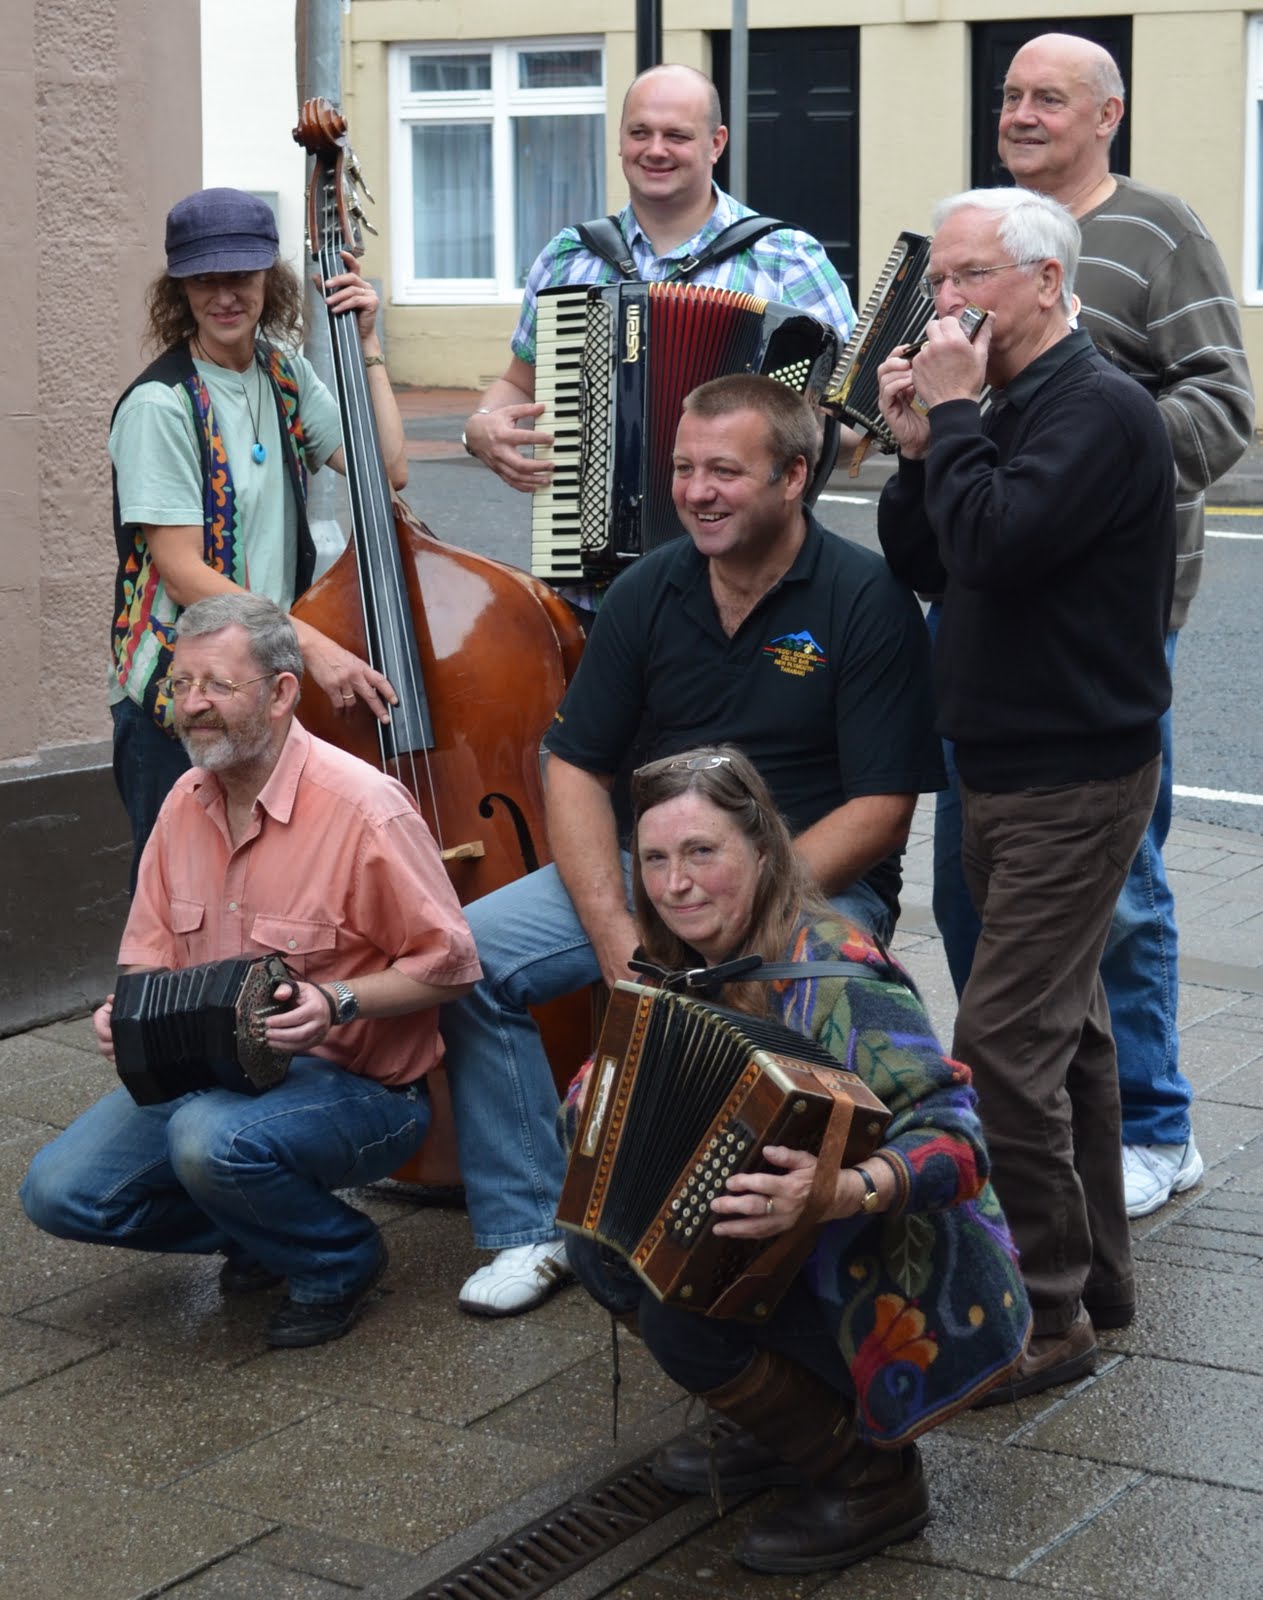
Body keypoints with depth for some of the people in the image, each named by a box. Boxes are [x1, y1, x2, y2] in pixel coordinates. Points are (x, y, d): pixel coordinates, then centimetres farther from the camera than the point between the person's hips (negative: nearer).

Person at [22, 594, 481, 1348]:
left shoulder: (364, 808, -19)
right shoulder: (187, 801, 4)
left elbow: (448, 963, -13)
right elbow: (152, 948, 13)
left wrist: (340, 1002, -27)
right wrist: (126, 1013, -9)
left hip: (358, 1085, -7)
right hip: (206, 1072, 7)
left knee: (212, 1140, -37)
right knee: (59, 1191, -6)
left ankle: (338, 1259, -5)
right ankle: (259, 1227, 15)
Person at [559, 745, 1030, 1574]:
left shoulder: (830, 972, -24)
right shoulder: (691, 970, 1)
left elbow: (954, 1137, -31)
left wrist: (843, 1192, -50)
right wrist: (588, 1104, -11)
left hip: (907, 1301, -8)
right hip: (794, 1264, 8)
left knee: (679, 1309, -24)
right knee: (603, 1244, -1)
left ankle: (873, 1475, -5)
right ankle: (788, 1432, 11)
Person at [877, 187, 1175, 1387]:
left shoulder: (1098, 410, -16)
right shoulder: (1008, 409, 14)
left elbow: (994, 544, -28)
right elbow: (921, 565, 12)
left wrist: (954, 413, -16)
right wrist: (918, 446, -2)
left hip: (1075, 781, -10)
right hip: (1007, 770, 10)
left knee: (1004, 1043, -12)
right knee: (1062, 1028, 16)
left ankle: (1048, 1314, -4)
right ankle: (1095, 1276, 27)